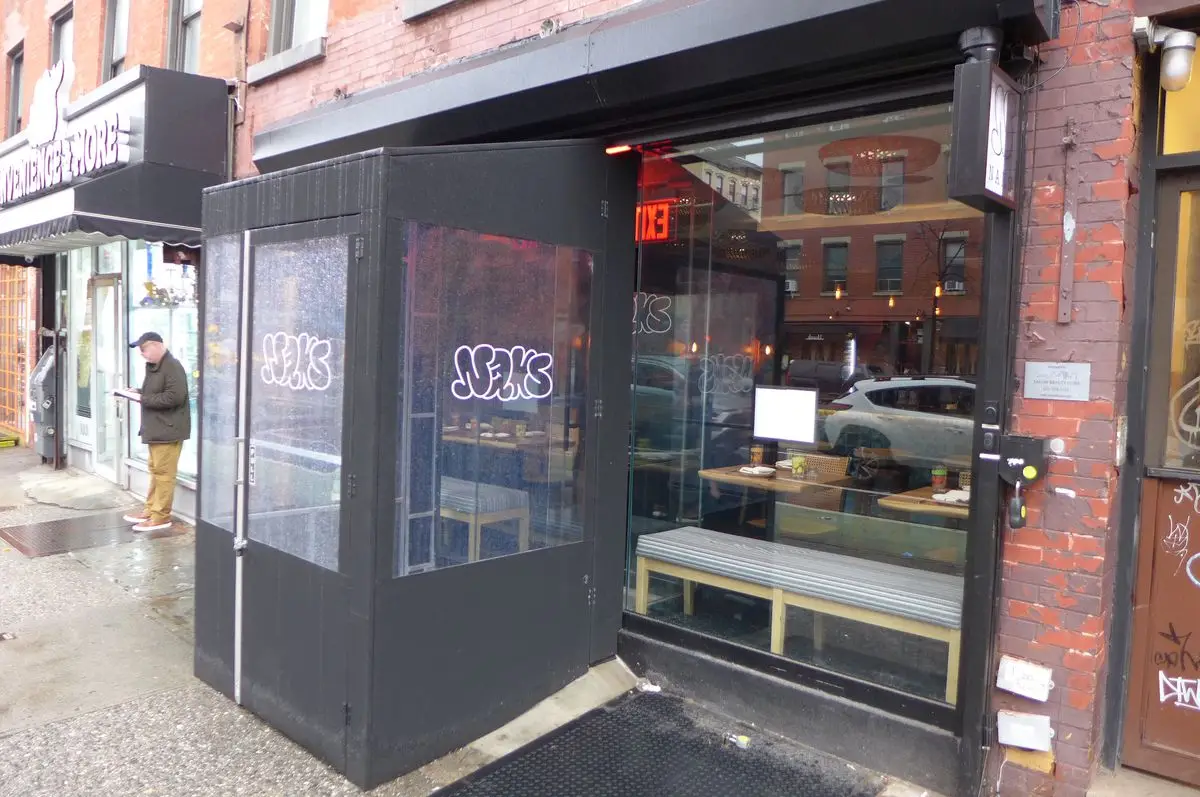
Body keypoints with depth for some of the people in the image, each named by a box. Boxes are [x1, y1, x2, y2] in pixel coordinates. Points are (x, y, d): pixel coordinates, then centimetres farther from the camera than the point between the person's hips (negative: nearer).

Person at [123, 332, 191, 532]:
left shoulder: (172, 367, -16)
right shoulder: (152, 366, 16)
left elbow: (174, 396, -25)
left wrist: (143, 399, -17)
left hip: (168, 429, -10)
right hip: (156, 428, 11)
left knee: (163, 473, -5)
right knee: (155, 471, 17)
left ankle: (161, 516, 0)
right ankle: (151, 510, 27)